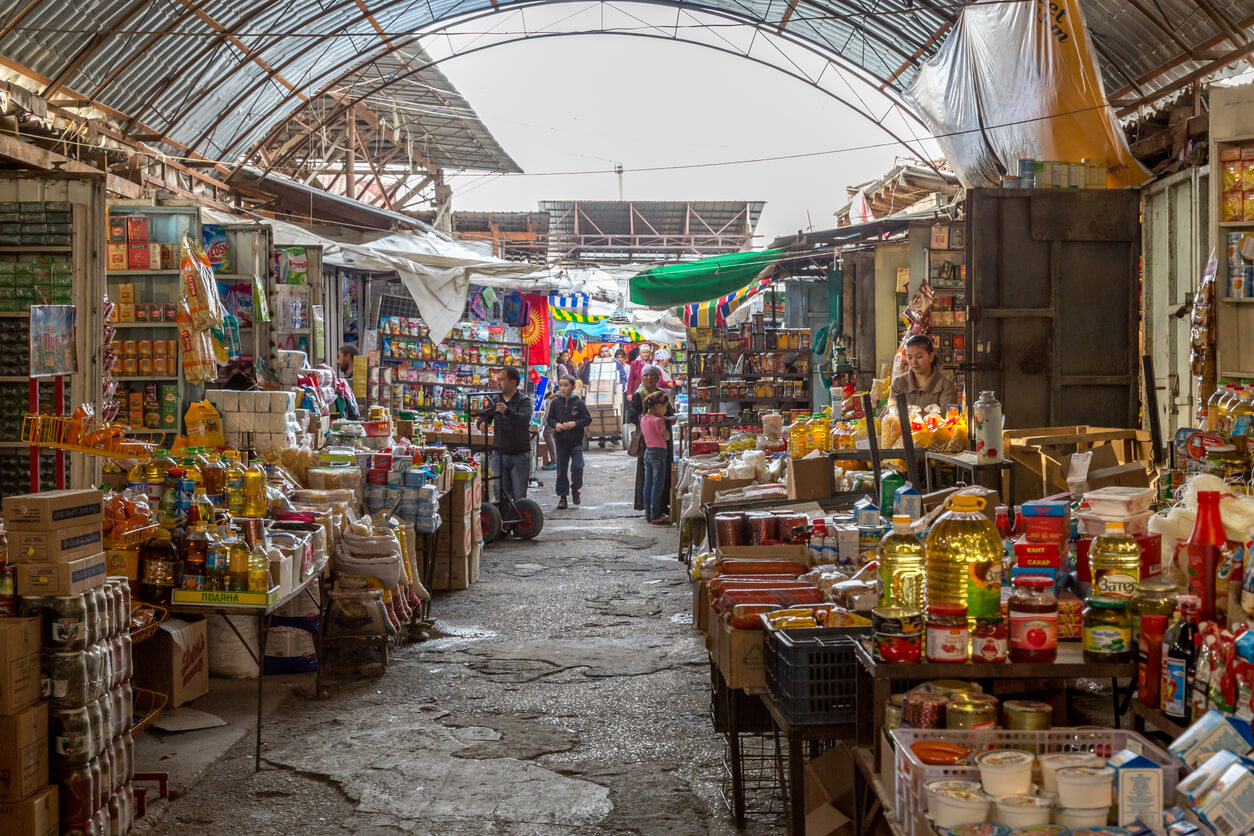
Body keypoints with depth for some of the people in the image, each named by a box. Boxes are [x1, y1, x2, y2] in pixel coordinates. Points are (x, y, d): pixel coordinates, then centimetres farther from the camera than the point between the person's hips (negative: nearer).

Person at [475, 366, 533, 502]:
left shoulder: (524, 400, -6)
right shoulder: (496, 401, 10)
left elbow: (525, 418, -24)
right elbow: (484, 416, 11)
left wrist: (507, 411, -43)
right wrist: (482, 422, -15)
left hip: (520, 455, -4)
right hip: (501, 453, 4)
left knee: (519, 495, -4)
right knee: (502, 494, 6)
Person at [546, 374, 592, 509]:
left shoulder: (578, 402, -3)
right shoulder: (555, 402, 3)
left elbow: (588, 419, -1)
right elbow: (549, 419, 9)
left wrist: (575, 423, -16)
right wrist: (556, 424, -12)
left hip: (576, 441, -2)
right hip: (561, 441, 2)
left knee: (577, 466, -13)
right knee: (561, 469, 4)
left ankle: (575, 489, 13)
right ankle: (562, 496, 13)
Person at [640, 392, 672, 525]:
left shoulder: (643, 419, 8)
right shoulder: (658, 420, -17)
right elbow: (667, 436, -10)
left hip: (647, 451, 8)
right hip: (659, 452, -8)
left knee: (648, 484, 12)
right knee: (657, 485, -4)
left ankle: (648, 514, 17)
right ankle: (656, 515, -3)